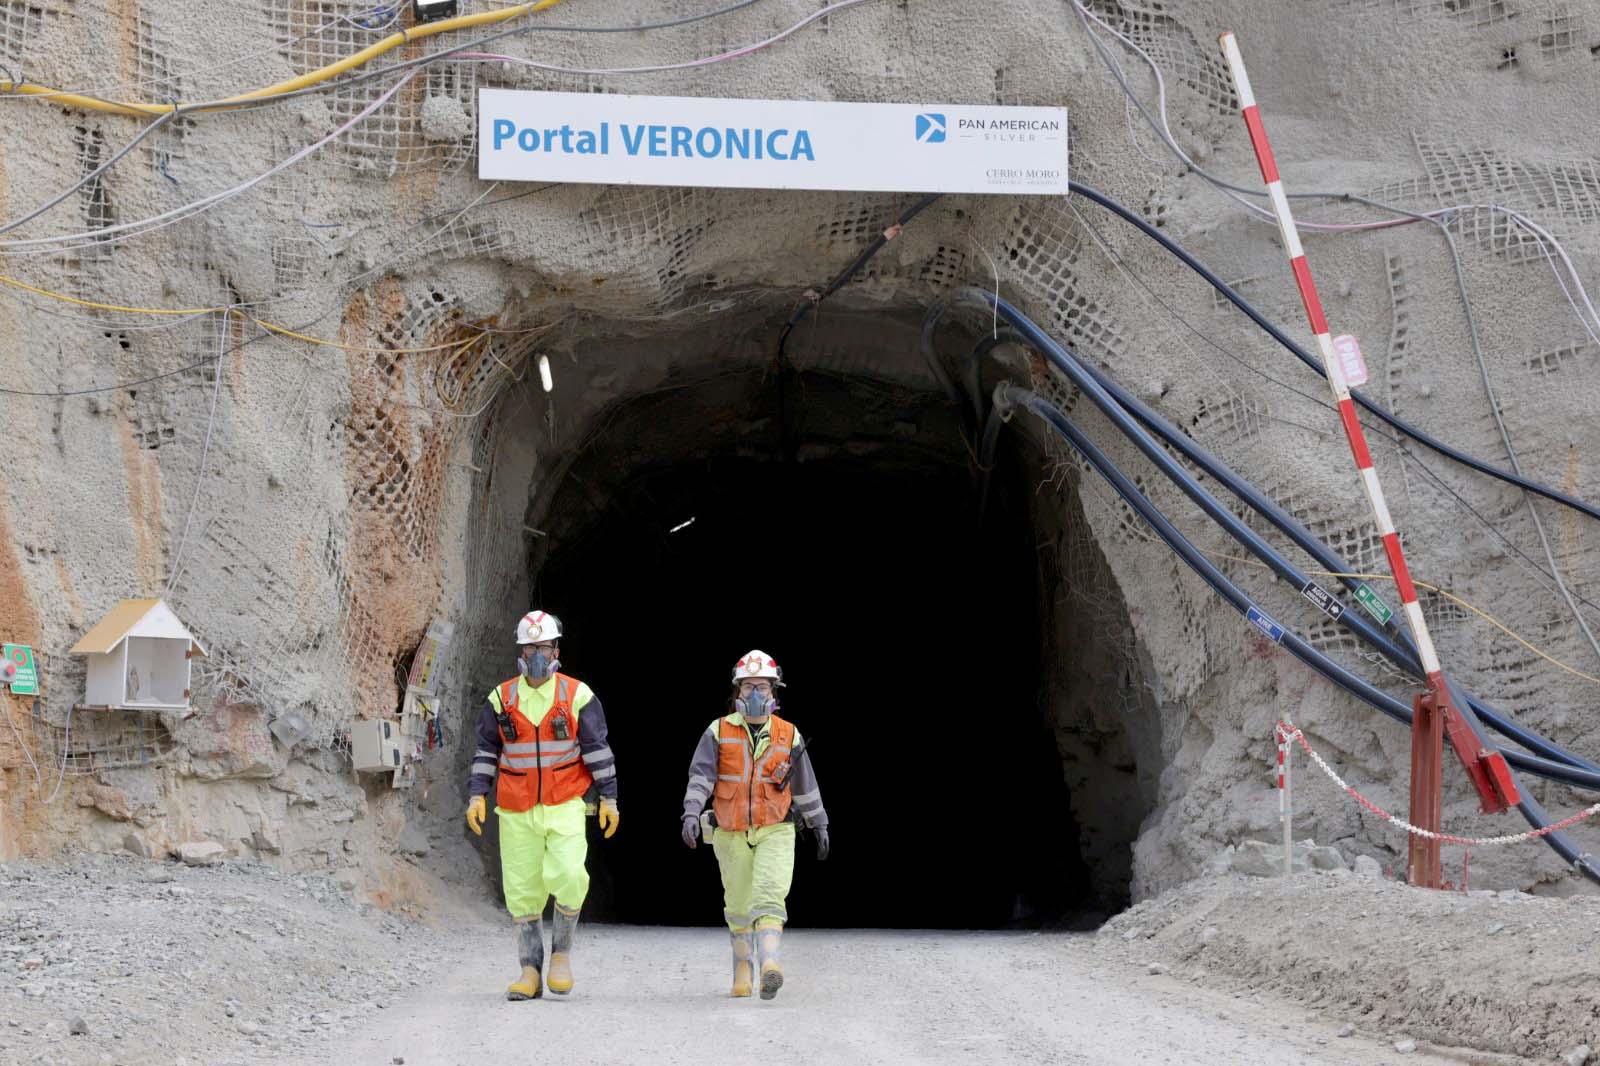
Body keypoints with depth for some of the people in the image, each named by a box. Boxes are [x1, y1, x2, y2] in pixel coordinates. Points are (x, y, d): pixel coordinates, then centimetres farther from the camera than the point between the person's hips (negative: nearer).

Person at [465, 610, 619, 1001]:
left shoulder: (577, 696, 2)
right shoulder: (501, 699, 6)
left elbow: (597, 749, 4)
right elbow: (486, 752, 12)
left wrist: (609, 798, 1)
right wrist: (477, 795, 2)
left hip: (564, 807, -2)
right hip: (516, 811, 2)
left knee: (567, 875, -20)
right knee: (522, 890, 2)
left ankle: (561, 952, 1)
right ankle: (530, 971, 10)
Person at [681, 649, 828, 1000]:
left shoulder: (789, 736, 2)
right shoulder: (719, 732, -1)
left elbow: (805, 785, 11)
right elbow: (700, 775, -10)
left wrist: (820, 826, 17)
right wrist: (691, 814, -24)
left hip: (776, 831, -1)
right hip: (732, 835, 1)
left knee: (770, 893, -21)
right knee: (738, 905, 11)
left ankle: (769, 965, -35)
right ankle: (742, 965, 33)